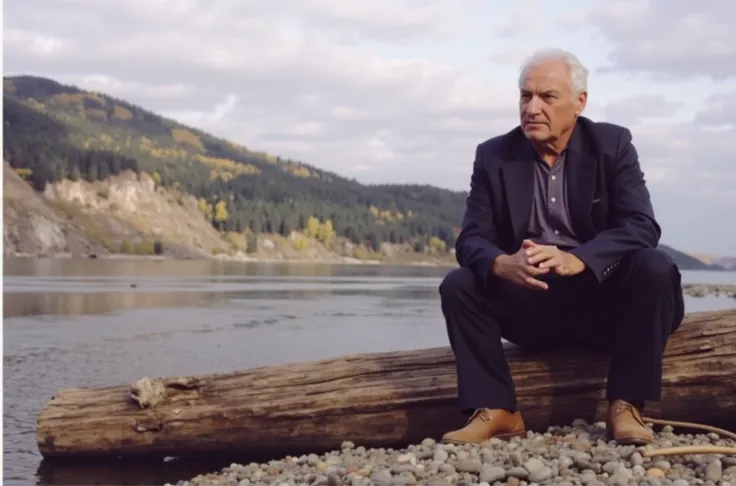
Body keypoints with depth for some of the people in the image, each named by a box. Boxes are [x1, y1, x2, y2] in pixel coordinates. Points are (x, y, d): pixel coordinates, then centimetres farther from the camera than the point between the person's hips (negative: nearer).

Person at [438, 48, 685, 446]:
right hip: (530, 302, 1)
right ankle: (496, 409, -18)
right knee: (458, 285, -21)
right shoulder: (493, 156, 1)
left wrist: (577, 259, -35)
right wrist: (502, 264, -33)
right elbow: (471, 239, -7)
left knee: (655, 268, -28)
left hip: (602, 298, -1)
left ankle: (625, 405, -20)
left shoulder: (613, 145, -3)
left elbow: (642, 227, -16)